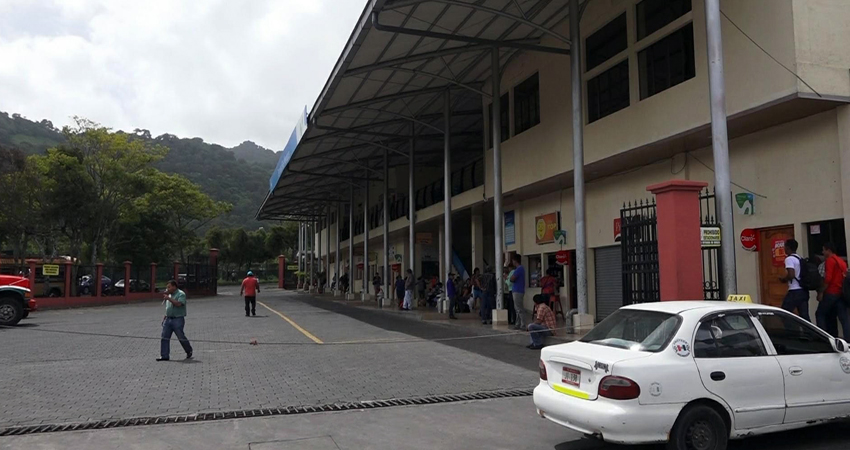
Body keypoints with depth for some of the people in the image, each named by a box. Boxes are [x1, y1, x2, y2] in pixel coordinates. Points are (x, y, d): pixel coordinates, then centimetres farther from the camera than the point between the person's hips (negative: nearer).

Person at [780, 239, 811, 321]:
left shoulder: (789, 259, -10)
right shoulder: (801, 259, 17)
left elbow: (791, 275, -20)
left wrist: (783, 279, -2)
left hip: (795, 291, -9)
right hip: (804, 291, 9)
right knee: (805, 316, 6)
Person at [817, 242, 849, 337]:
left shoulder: (830, 260, -8)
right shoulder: (842, 261, 18)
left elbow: (828, 278, -16)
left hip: (831, 293, -7)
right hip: (841, 293, 7)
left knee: (820, 314, 3)